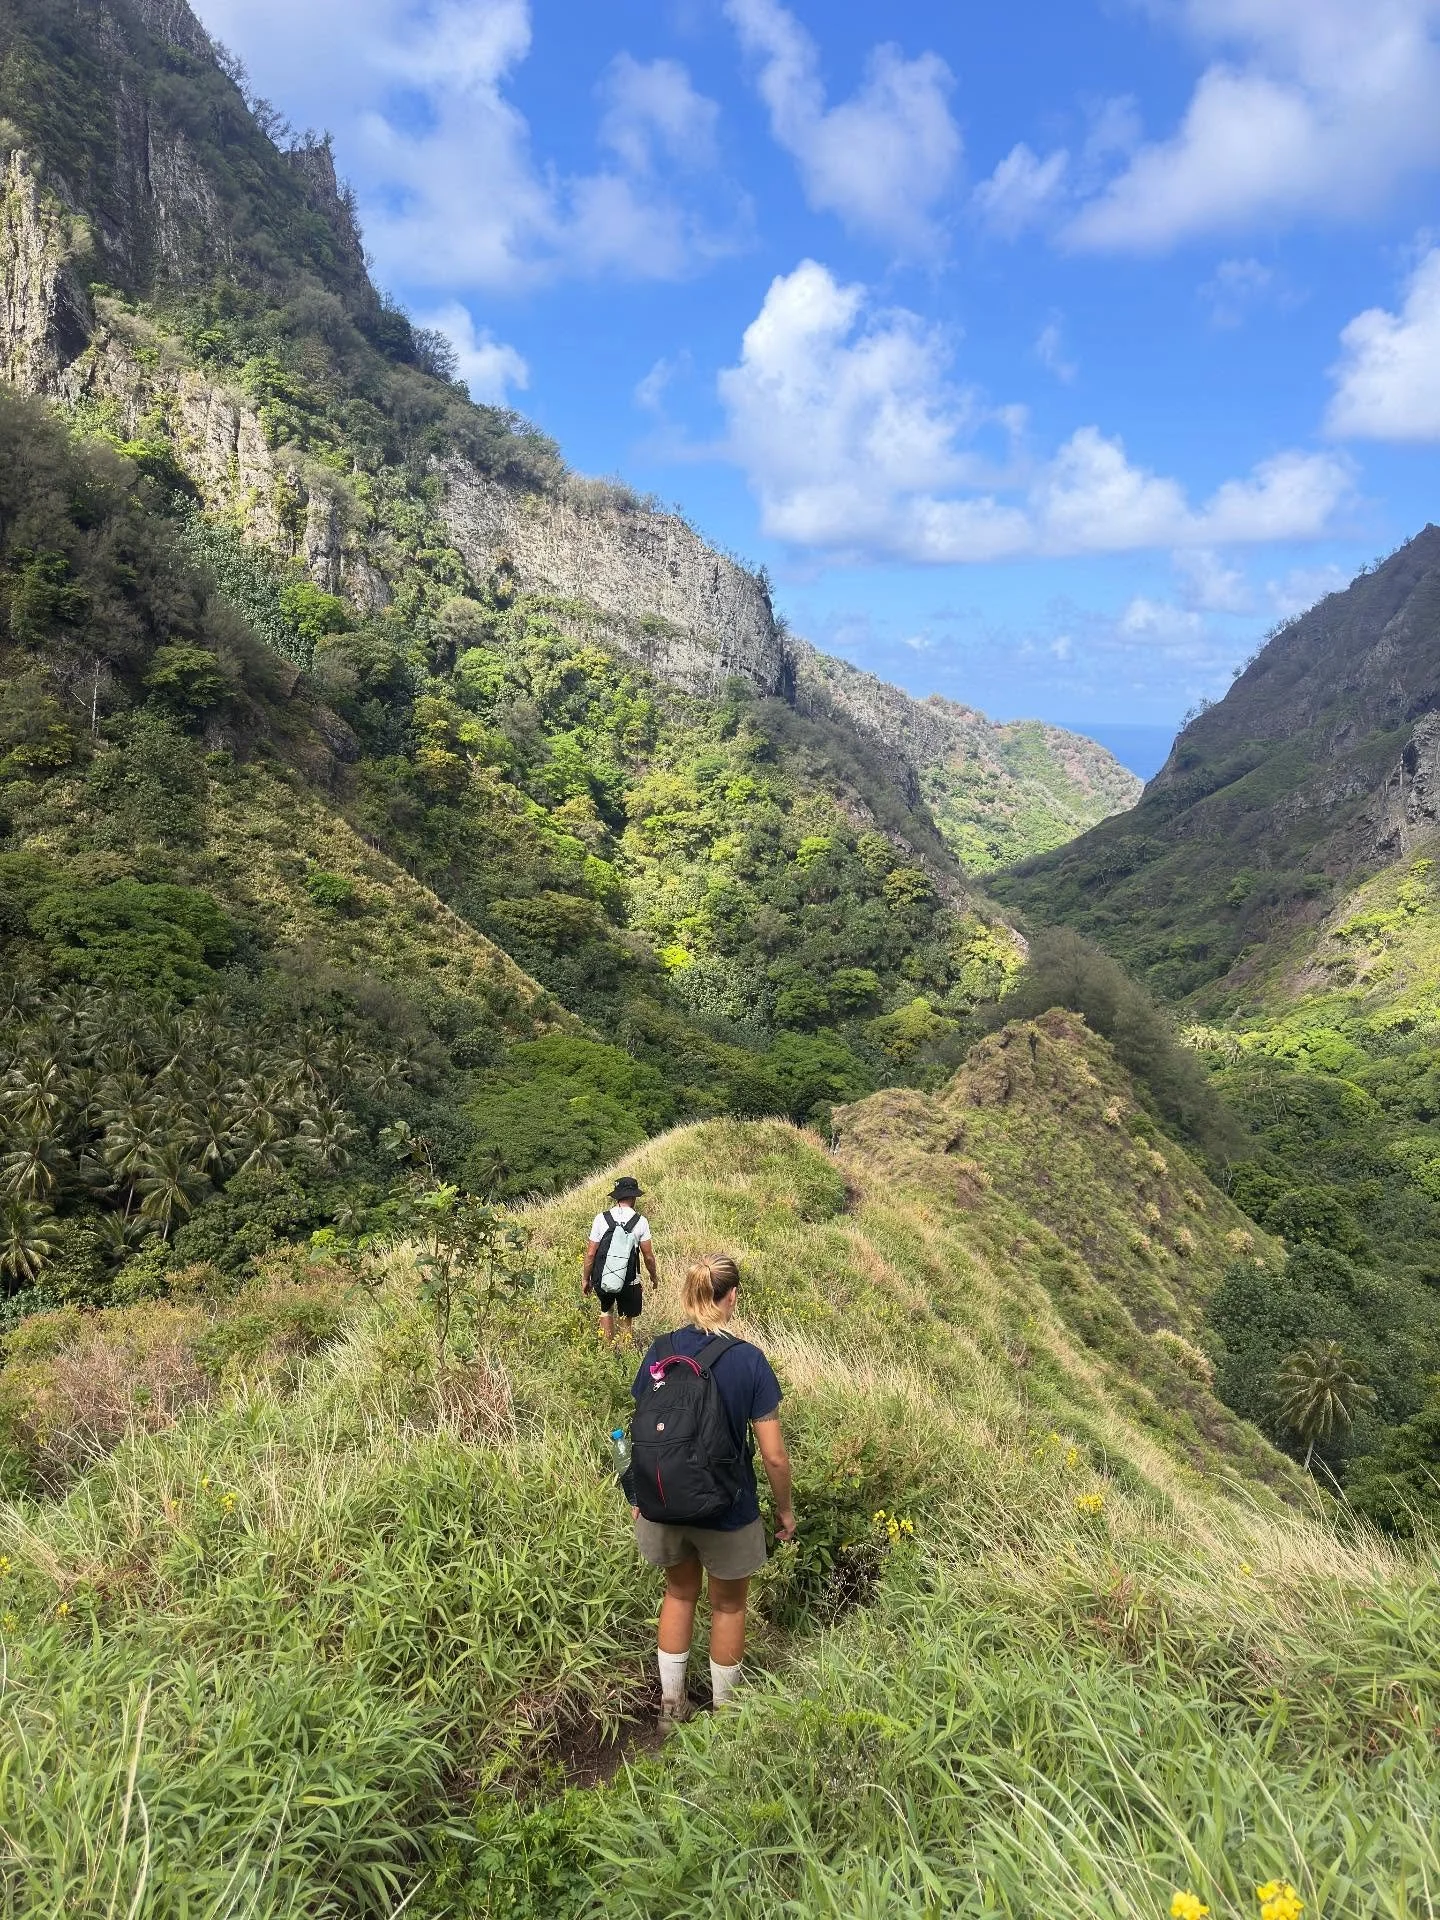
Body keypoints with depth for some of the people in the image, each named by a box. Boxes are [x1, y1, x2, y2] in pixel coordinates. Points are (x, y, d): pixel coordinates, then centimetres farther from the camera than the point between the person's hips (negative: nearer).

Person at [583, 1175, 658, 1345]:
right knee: (628, 1319, 18)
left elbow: (591, 1253, -5)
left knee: (606, 1309, 28)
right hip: (629, 1282, -2)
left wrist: (586, 1279, 9)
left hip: (601, 1280, 2)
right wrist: (654, 1276, 16)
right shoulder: (640, 1221, -9)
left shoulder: (601, 1219, -8)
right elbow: (648, 1256, -3)